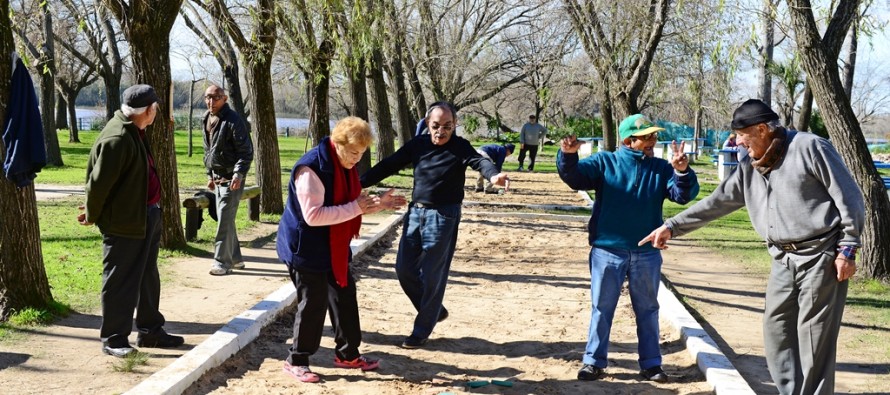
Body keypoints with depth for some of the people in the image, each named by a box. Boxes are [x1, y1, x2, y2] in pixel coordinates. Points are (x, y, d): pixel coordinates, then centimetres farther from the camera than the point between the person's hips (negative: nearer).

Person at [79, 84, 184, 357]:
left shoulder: (134, 132, 9)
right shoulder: (116, 139, -23)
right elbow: (98, 181, -18)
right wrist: (92, 216, -5)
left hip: (147, 217, 10)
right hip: (124, 222, -10)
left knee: (148, 278, 18)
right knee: (120, 282, 1)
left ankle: (150, 331, 30)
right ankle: (113, 339, 11)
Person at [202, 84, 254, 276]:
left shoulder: (233, 120, -14)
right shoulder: (206, 120, 11)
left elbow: (247, 151, -16)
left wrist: (238, 174, -26)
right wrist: (210, 175, 20)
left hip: (231, 179, -8)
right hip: (218, 178, 9)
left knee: (224, 220, -9)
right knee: (225, 219, 14)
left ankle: (222, 262, -2)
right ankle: (235, 258, 24)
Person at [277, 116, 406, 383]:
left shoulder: (345, 166, 5)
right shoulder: (312, 168, -25)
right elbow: (313, 215, -30)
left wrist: (378, 203, 0)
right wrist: (355, 208, -29)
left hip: (334, 247, 9)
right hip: (307, 248, -9)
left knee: (345, 296, 14)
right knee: (313, 303, -3)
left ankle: (348, 354, 28)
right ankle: (296, 361, 13)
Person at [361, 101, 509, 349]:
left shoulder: (460, 147, -9)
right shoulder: (418, 144, 4)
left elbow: (479, 161, -27)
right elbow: (389, 165, 5)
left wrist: (493, 175, -49)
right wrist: (360, 183, 0)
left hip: (443, 216, -5)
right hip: (416, 212, 5)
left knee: (432, 275, -1)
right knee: (404, 268, 9)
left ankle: (422, 330, 13)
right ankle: (434, 310, 29)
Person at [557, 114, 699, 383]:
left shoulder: (661, 168, 4)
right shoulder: (604, 162, 0)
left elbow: (684, 195, -6)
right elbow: (574, 177, -11)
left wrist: (682, 171, -26)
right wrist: (568, 156, -31)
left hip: (647, 253, 2)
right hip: (607, 251, -2)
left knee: (647, 309, 11)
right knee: (602, 308, 6)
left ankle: (651, 364, 21)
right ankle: (594, 361, 16)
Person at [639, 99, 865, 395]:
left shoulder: (810, 148, -10)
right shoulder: (750, 166, 11)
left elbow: (848, 197, -9)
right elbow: (718, 202, 15)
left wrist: (847, 249, -11)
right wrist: (672, 226, 12)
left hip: (820, 256, -7)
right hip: (783, 260, 7)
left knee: (815, 336, -3)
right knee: (776, 330, 7)